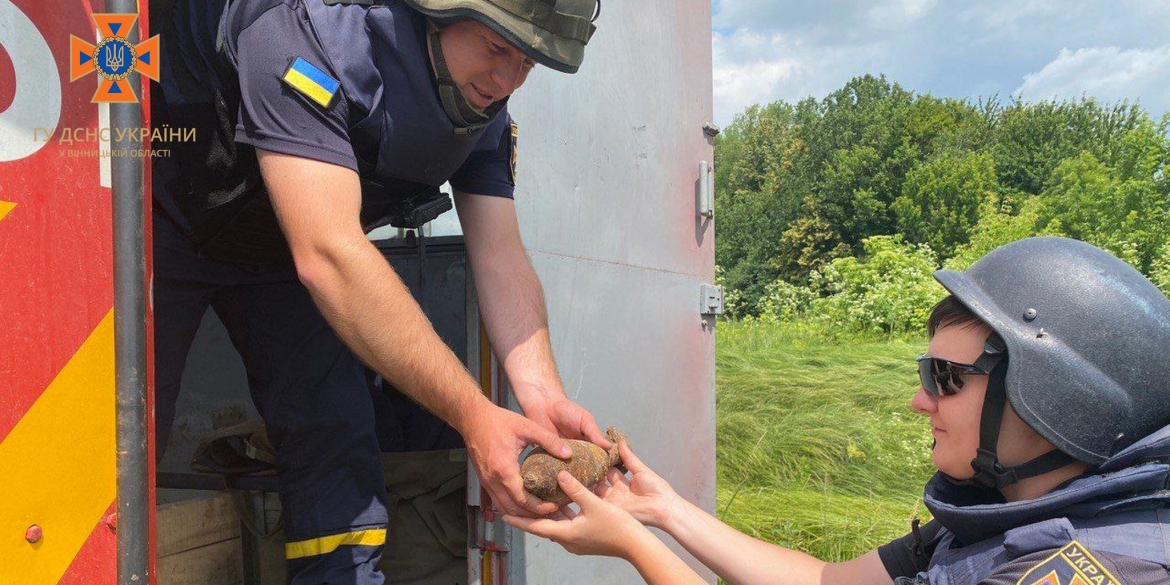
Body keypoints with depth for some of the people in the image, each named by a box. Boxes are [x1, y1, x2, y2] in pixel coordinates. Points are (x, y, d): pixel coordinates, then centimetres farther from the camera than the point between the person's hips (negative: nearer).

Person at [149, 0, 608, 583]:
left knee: (337, 441, -3)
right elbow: (328, 257, -45)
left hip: (276, 248, 6)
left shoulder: (486, 109, -13)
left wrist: (541, 395, -34)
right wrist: (473, 415, -49)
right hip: (168, 223, -5)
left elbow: (500, 258, -15)